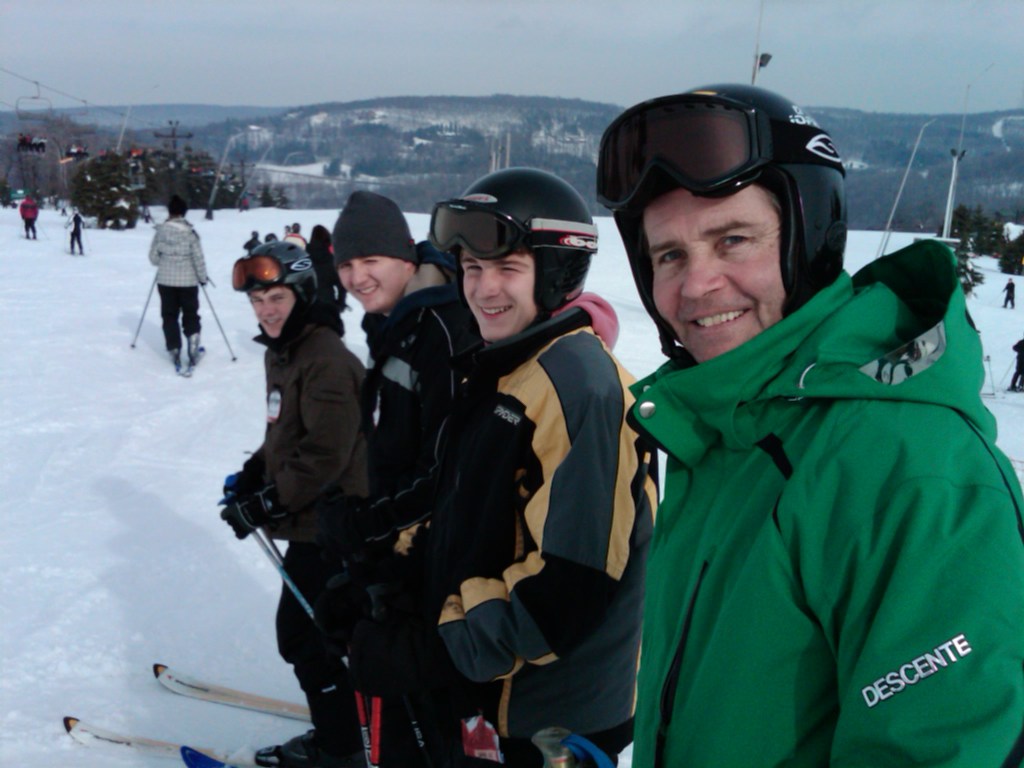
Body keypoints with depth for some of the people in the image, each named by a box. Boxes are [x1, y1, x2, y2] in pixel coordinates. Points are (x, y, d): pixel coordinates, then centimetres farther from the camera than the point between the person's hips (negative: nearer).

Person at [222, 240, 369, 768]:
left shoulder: (326, 360, -22)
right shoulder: (281, 352, 9)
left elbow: (325, 455, -26)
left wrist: (267, 504, -21)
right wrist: (253, 473, 4)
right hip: (312, 520, 10)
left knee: (302, 633, -1)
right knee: (310, 629, 22)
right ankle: (337, 724, 41)